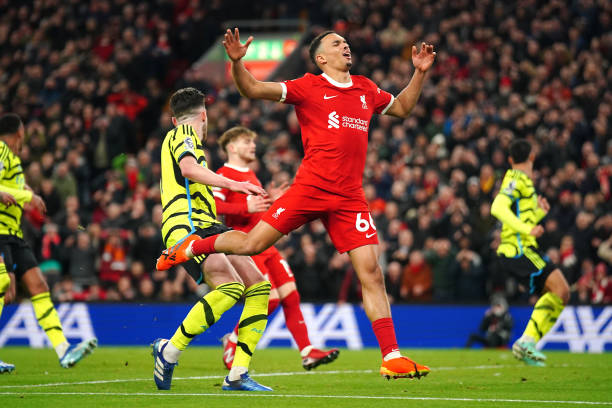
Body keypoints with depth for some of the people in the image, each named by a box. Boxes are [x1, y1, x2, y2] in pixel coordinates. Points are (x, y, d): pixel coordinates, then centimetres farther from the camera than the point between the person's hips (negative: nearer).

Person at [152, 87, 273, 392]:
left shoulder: (178, 136, 32)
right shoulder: (183, 134, 3)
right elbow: (189, 168, -19)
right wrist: (231, 184, -27)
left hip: (206, 227, 10)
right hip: (188, 225, -10)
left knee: (258, 286, -5)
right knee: (231, 287, -29)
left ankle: (237, 375, -11)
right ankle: (169, 350, -18)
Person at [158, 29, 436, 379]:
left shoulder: (366, 89, 17)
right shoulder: (309, 87, 1)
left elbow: (401, 108, 36)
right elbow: (254, 90, -4)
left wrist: (420, 73, 25)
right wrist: (237, 62, -19)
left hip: (350, 198, 3)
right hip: (310, 188, -3)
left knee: (372, 272, -5)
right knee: (251, 244, -5)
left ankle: (392, 357, -4)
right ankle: (192, 247, 26)